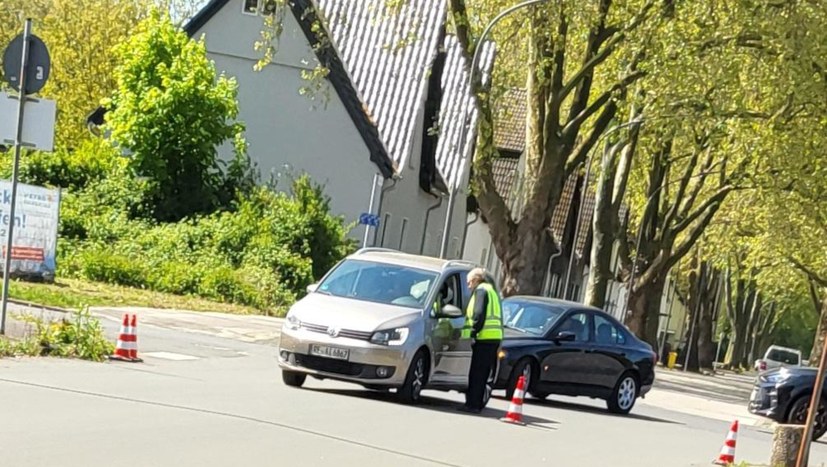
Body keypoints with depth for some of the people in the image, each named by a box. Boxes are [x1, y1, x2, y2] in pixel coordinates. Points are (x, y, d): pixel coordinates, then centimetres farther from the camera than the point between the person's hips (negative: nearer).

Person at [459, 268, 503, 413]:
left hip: (485, 337, -9)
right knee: (482, 373, 13)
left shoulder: (481, 290, -3)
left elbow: (479, 314, -15)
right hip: (495, 337, 9)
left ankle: (473, 404, -9)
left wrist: (474, 331, -11)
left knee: (477, 373, -8)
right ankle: (477, 403, 16)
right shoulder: (492, 291, 26)